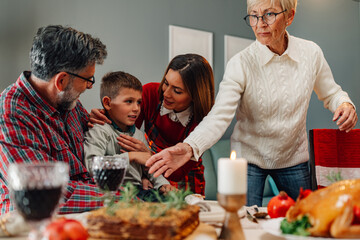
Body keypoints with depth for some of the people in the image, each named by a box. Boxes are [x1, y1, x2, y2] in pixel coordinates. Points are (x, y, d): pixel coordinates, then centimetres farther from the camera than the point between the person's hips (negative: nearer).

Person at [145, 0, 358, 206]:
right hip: (249, 158, -3)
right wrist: (190, 147, -47)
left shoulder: (311, 53, -8)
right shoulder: (241, 64, -19)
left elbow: (331, 93, 9)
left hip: (293, 159, 3)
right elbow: (219, 116, -29)